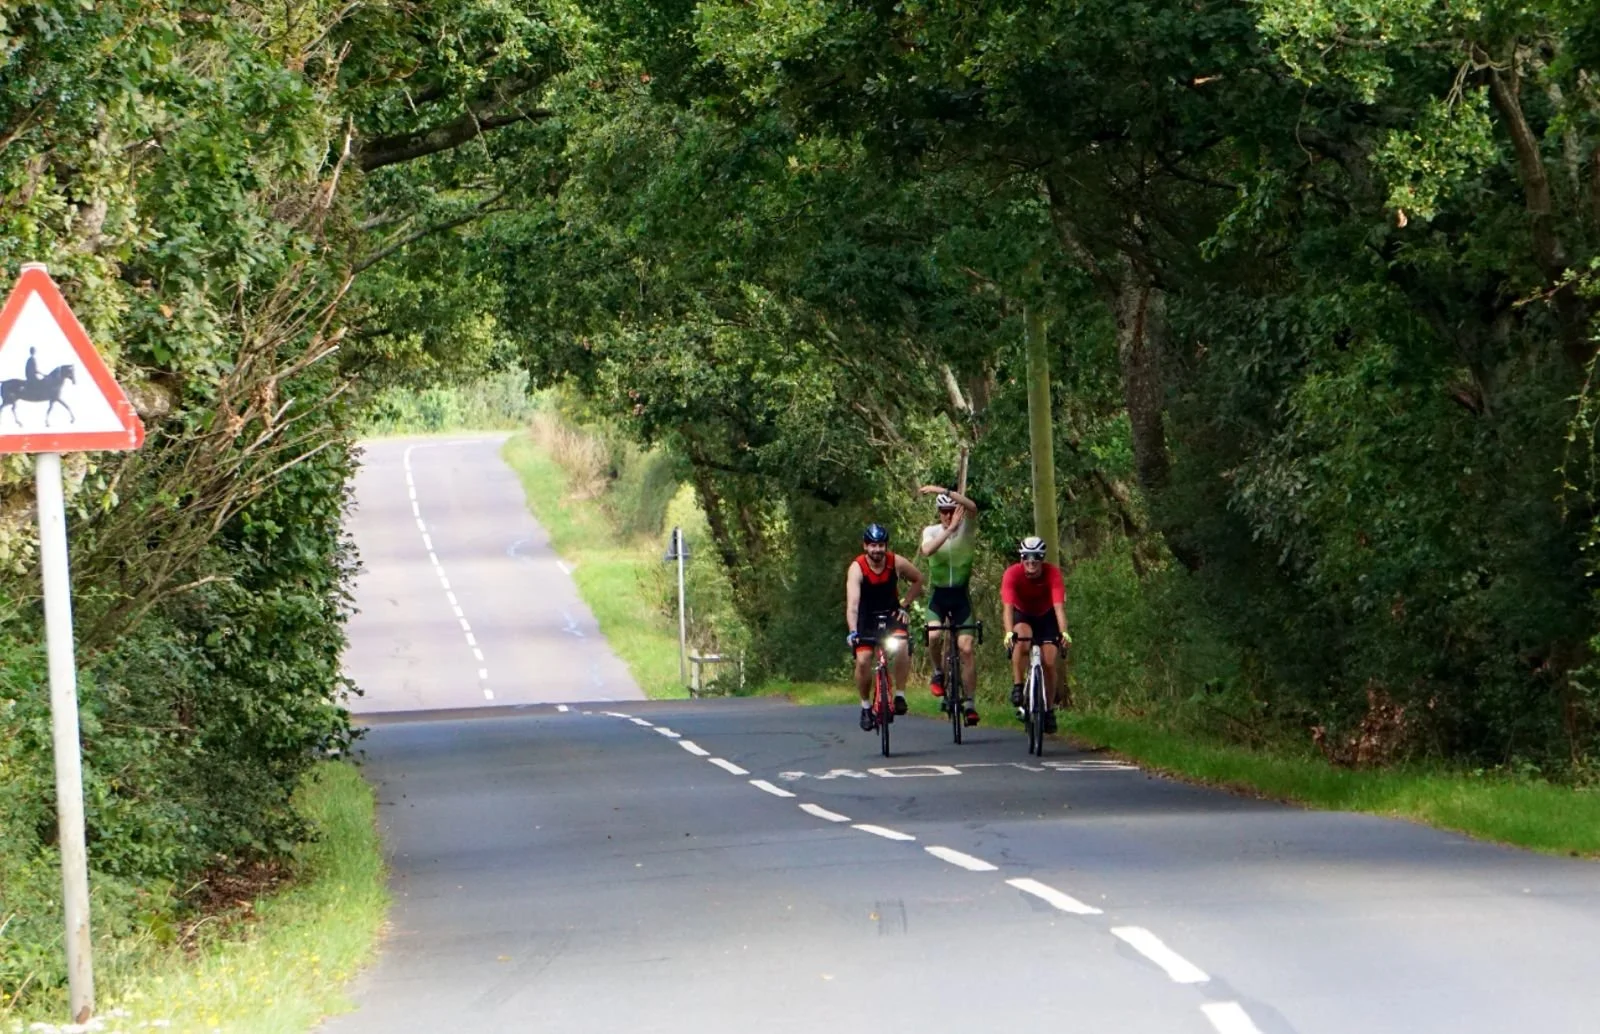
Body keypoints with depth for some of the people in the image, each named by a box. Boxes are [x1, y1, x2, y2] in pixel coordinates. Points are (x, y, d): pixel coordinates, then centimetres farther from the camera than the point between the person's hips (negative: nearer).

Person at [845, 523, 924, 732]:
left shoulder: (897, 563, -16)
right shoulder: (857, 568, -25)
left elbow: (918, 579, 5)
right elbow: (852, 603, -36)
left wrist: (904, 606, -2)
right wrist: (853, 632, -48)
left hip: (891, 615, 1)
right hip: (866, 619, -1)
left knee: (902, 647, -27)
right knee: (863, 660, -16)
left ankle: (900, 695, -13)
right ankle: (866, 706, 5)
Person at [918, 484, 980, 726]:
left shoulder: (967, 527, -4)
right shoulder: (931, 531, -3)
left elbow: (972, 507, -27)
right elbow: (927, 550, -26)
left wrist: (944, 491, -35)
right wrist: (950, 529, -33)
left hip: (961, 595, 0)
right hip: (938, 595, 0)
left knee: (966, 648, -8)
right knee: (934, 635, -27)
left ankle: (970, 703, -2)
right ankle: (938, 673, 1)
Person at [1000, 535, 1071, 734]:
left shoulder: (1052, 573, -30)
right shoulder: (1013, 574, -31)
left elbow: (1059, 606, -39)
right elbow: (1008, 606, -41)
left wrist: (1064, 633, -55)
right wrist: (1009, 633, -57)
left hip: (1045, 616, 1)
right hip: (1022, 615, -1)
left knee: (1049, 663, -11)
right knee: (1022, 638, -35)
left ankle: (1050, 709, 7)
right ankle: (1017, 687, -22)